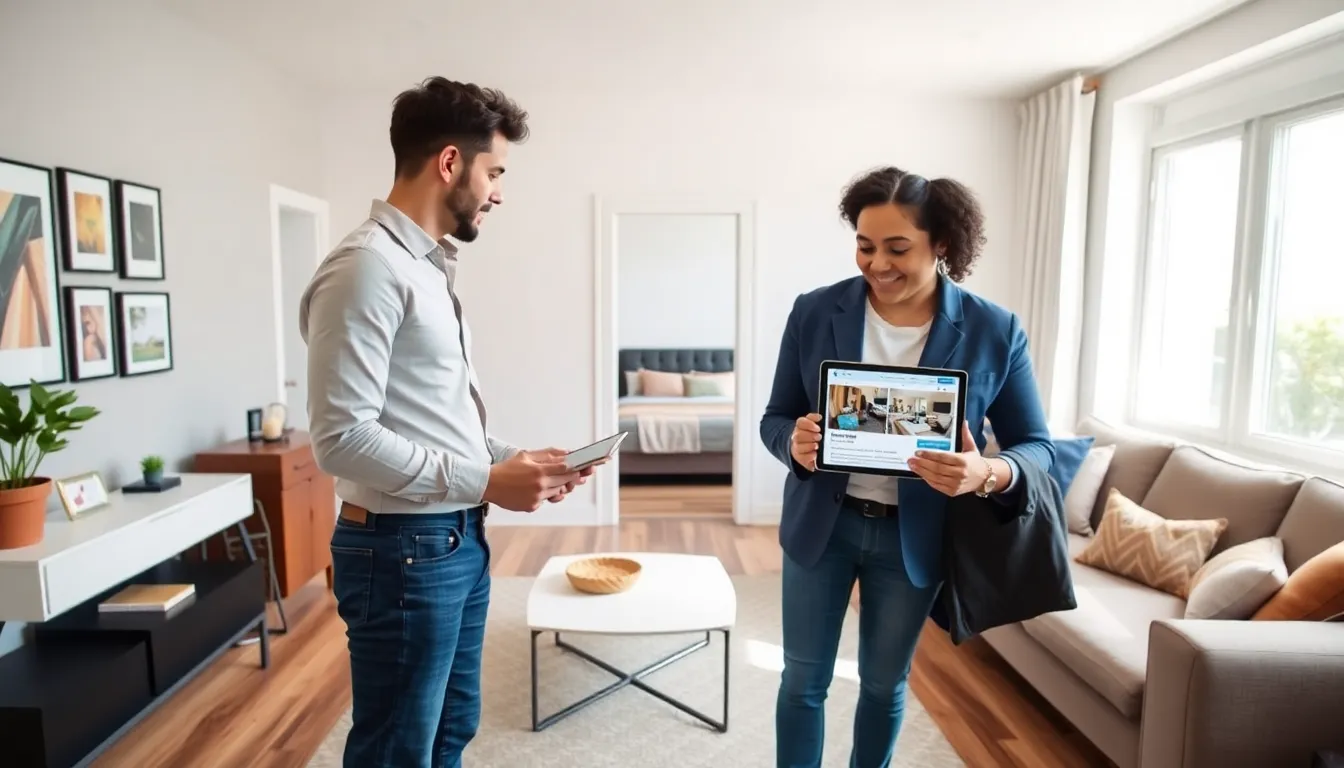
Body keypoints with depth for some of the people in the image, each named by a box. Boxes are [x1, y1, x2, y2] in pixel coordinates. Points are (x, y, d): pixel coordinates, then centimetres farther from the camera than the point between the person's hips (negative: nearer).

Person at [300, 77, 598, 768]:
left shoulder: (429, 266, 12)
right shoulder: (368, 267, -18)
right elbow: (342, 438, -23)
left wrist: (513, 460, 3)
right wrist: (485, 483, -21)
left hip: (459, 541, 9)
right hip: (403, 551, -9)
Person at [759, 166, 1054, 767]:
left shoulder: (994, 331, -11)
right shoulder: (814, 312, -9)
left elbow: (1036, 446, -6)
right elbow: (774, 418, -3)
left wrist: (987, 475, -28)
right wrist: (794, 444, -27)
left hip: (914, 536, 0)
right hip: (821, 523, 0)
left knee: (885, 683, 20)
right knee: (803, 679, 13)